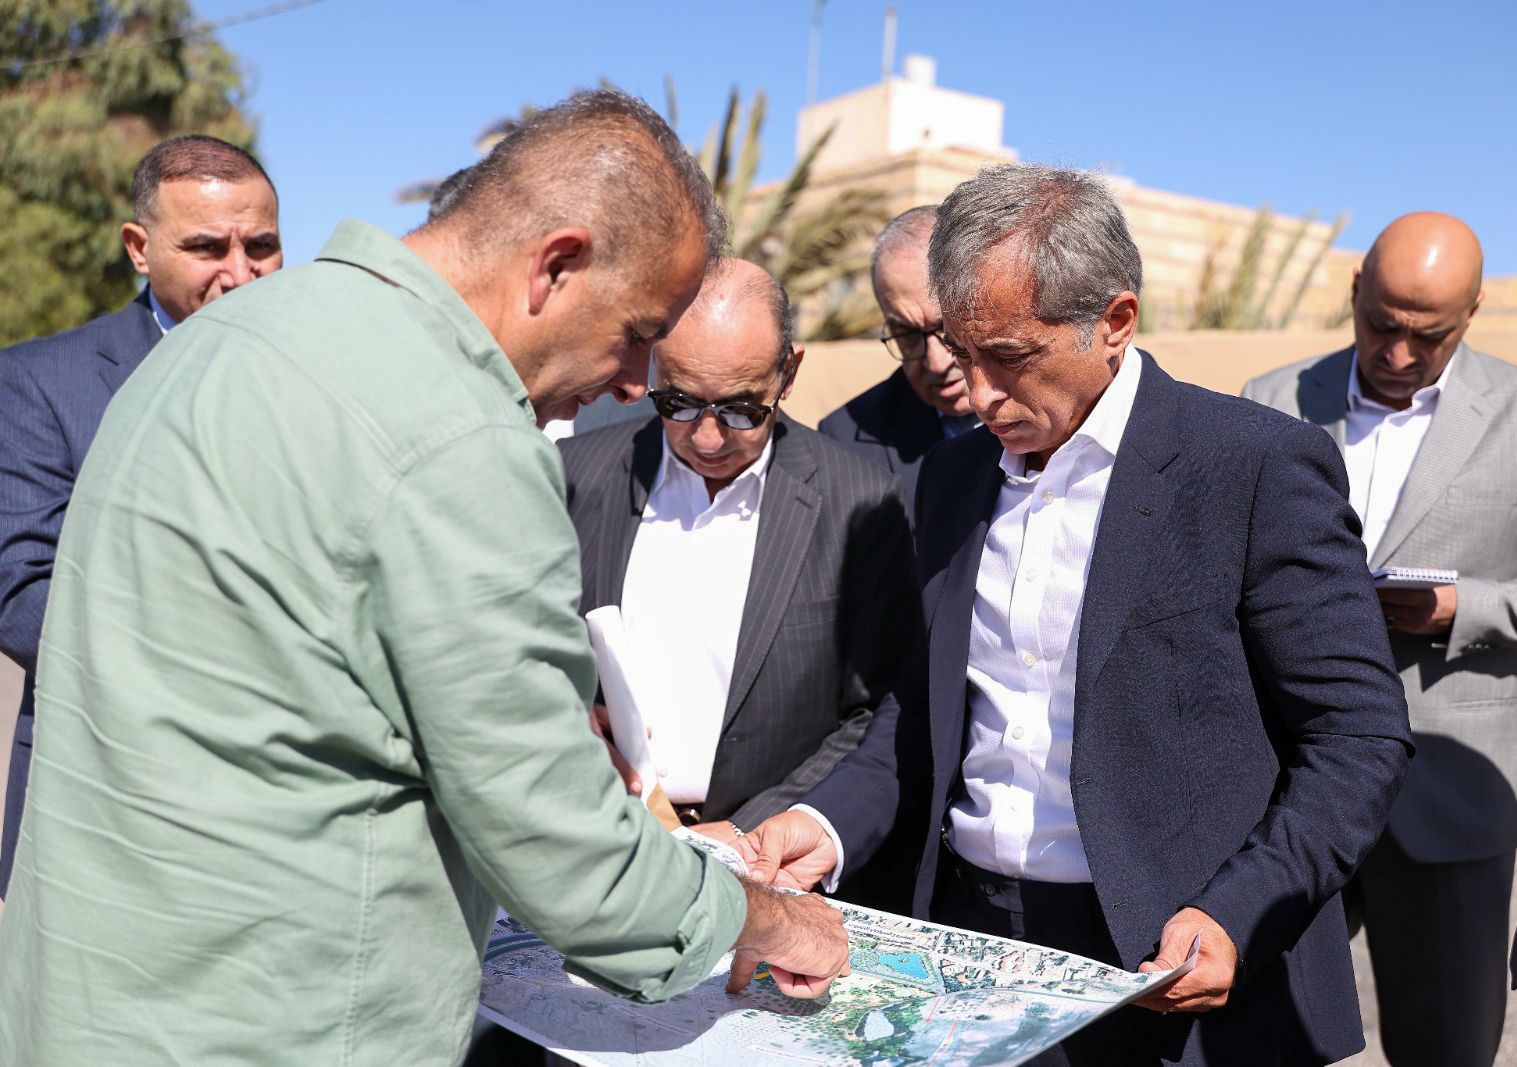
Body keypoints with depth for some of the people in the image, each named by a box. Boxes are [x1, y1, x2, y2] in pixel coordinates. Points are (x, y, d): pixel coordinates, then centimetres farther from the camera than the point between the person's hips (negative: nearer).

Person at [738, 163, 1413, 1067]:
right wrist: (834, 823, -3)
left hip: (1170, 968, -4)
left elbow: (1361, 737, -9)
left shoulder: (1263, 466, -11)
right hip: (968, 936, 5)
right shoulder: (957, 471, 7)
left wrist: (1235, 918, -20)